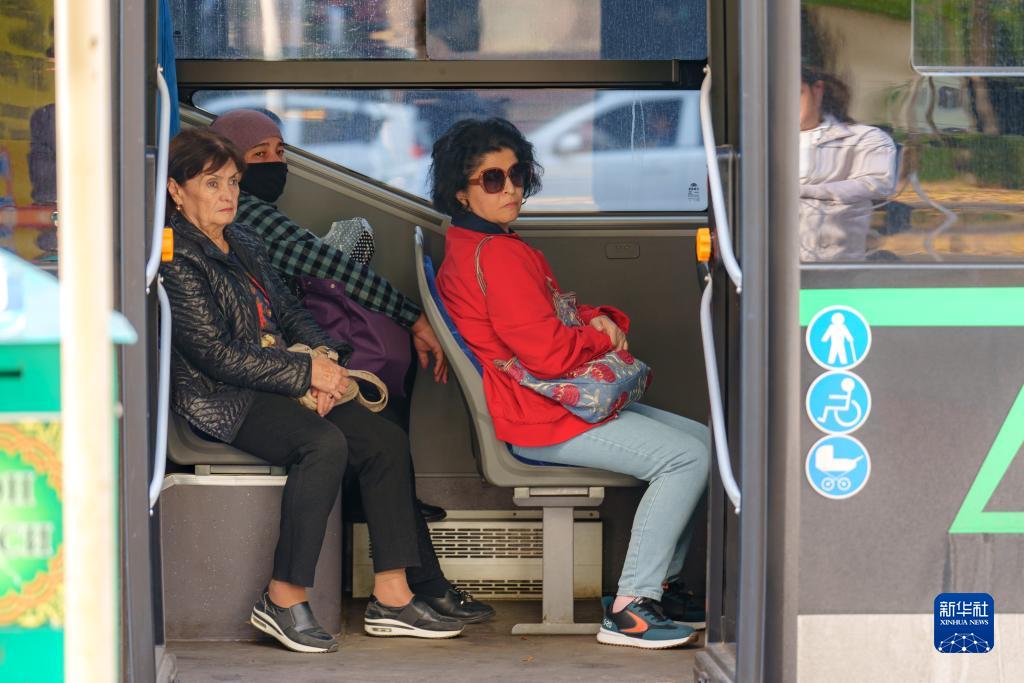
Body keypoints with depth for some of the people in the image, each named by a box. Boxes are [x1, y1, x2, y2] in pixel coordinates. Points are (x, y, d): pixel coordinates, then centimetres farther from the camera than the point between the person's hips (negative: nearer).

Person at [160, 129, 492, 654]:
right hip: (220, 399, -9)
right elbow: (215, 354, -16)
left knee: (386, 439, -9)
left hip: (277, 384, 9)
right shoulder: (176, 258, -10)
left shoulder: (243, 242, 18)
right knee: (324, 443, -33)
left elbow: (288, 310, 23)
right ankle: (283, 599, -27)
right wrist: (307, 372, -15)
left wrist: (324, 356, 1)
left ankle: (392, 594, -10)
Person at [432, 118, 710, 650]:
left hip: (558, 404, 11)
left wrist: (602, 320, -1)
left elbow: (559, 319, 21)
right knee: (689, 457, -18)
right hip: (542, 419, -11)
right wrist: (605, 338, -3)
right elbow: (549, 353, -23)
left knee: (703, 441, 11)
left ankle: (659, 584, 14)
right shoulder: (495, 255, -18)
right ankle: (628, 611, -16)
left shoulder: (471, 248, 17)